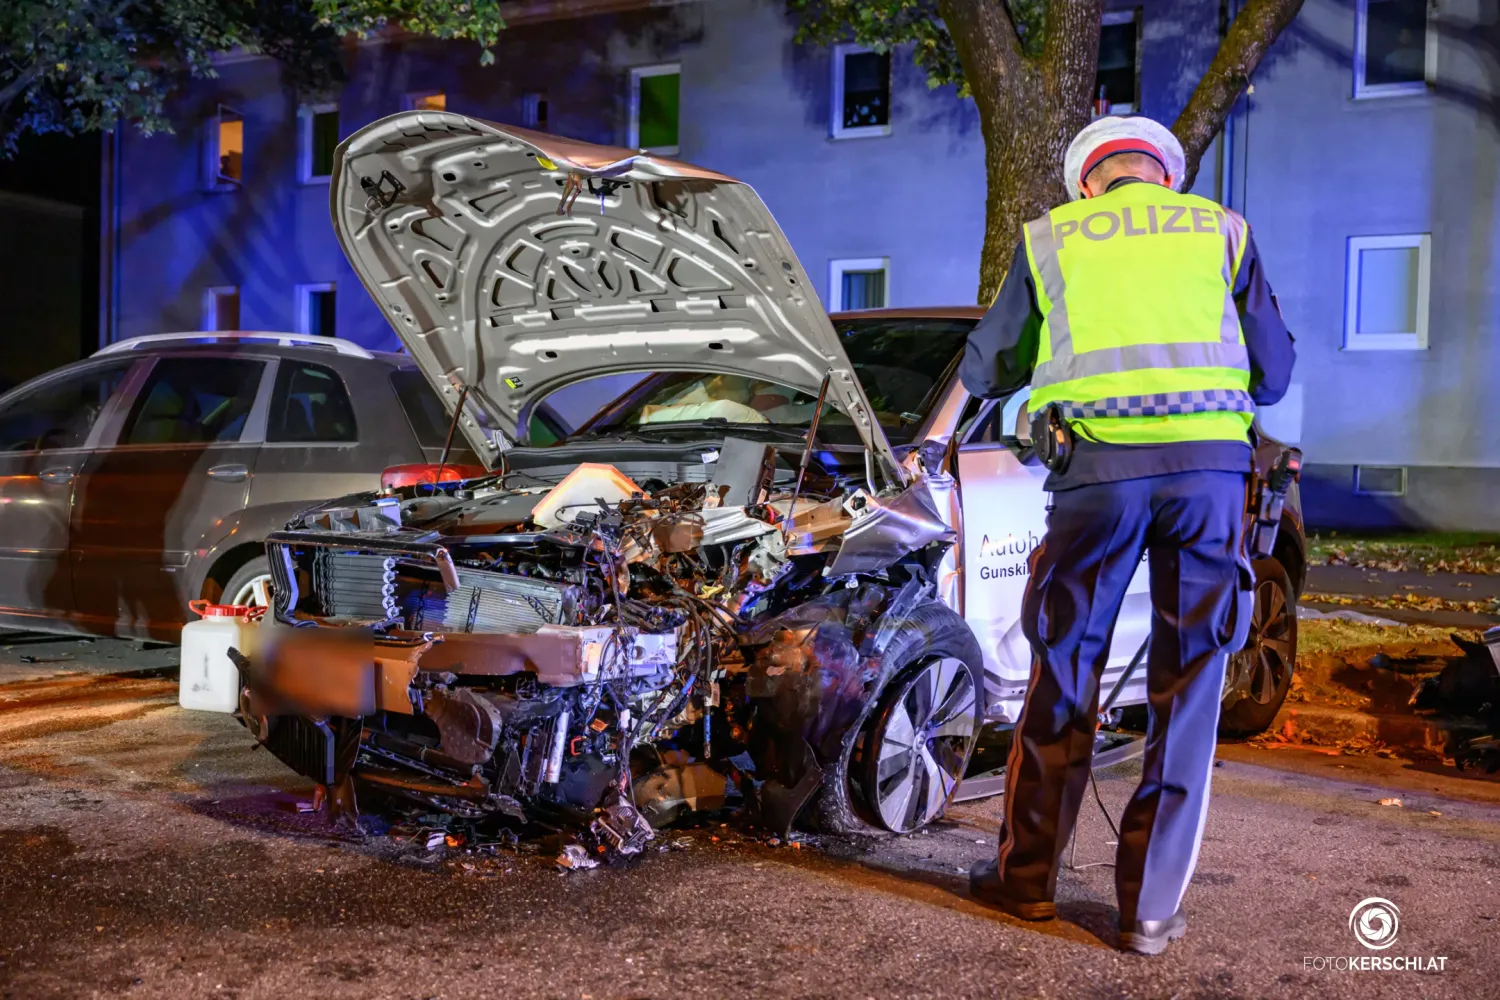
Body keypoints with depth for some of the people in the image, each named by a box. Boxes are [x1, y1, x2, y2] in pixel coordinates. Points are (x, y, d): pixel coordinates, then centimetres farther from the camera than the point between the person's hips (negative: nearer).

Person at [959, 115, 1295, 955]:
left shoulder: (1050, 238, 14)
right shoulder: (1221, 230, 16)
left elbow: (985, 372, 18)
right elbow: (1274, 373, 18)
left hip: (1099, 466, 0)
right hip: (1210, 465, 1)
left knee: (1064, 673, 13)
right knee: (1188, 689, 8)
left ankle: (1026, 876, 23)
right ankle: (1153, 906, 13)